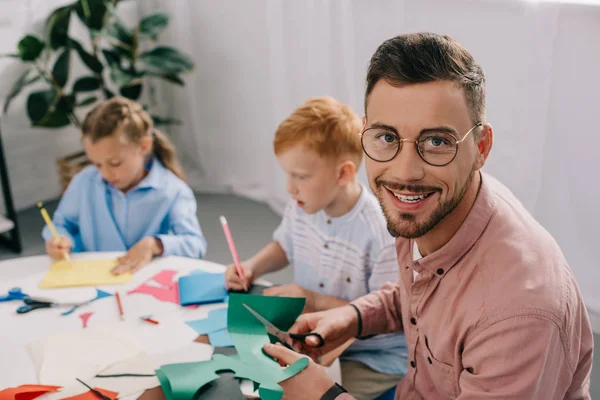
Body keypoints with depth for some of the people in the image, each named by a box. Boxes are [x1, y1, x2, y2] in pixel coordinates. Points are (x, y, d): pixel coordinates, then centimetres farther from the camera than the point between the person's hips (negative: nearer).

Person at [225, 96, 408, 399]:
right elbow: (284, 246, 16)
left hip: (373, 357, -5)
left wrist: (317, 302, -24)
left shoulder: (384, 232, -28)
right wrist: (252, 267, -4)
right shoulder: (301, 207, -6)